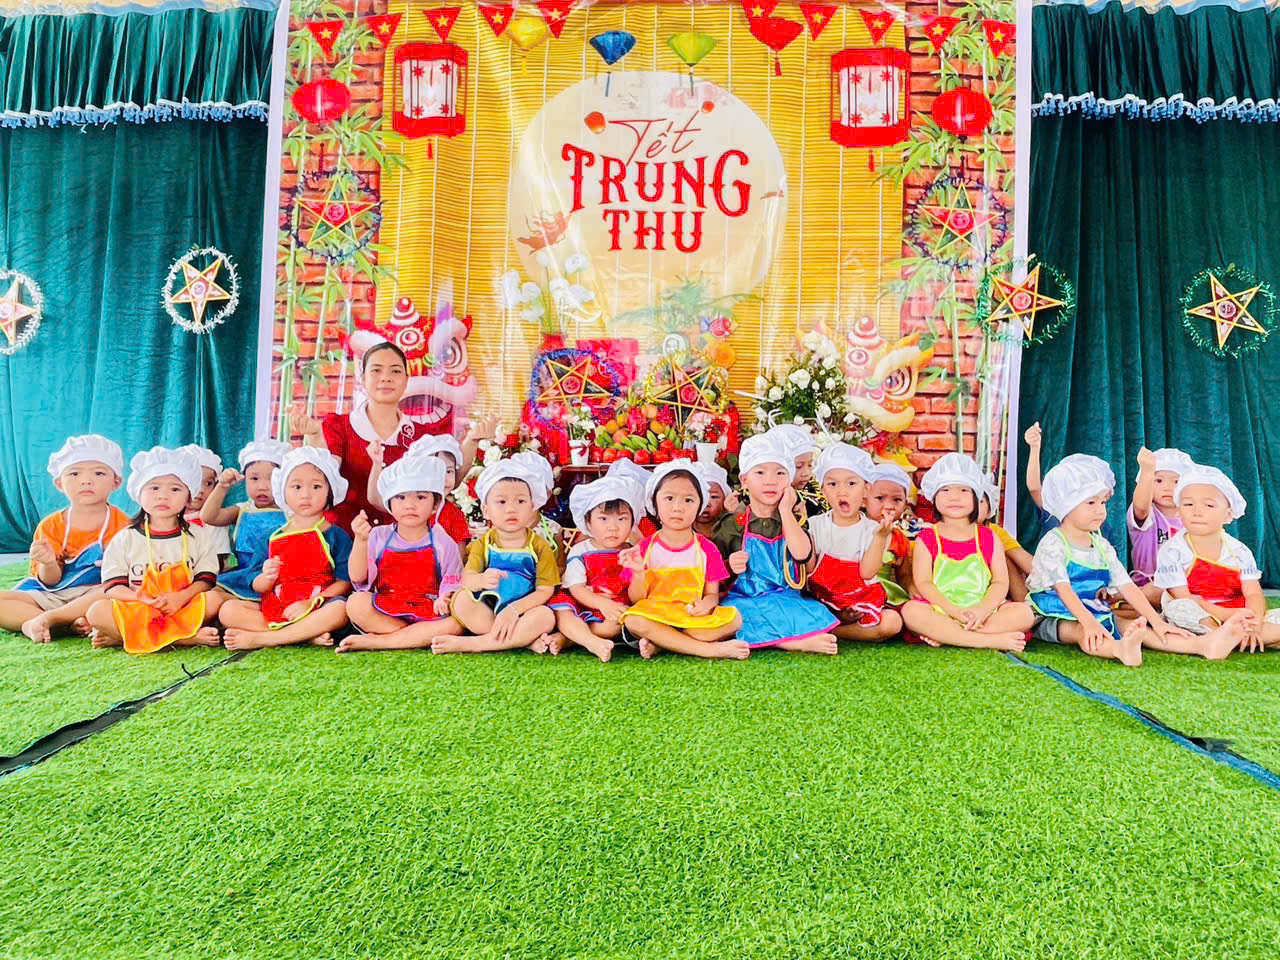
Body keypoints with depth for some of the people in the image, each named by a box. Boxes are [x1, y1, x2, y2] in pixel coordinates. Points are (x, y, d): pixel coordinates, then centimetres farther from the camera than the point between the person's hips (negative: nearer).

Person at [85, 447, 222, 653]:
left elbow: (206, 581, 0)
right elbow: (112, 587, -1)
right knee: (97, 611, -25)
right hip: (136, 611, 0)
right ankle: (188, 638, -30)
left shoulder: (199, 536, 9)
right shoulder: (125, 539, 9)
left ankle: (120, 636, -22)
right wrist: (143, 599, -21)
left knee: (213, 600, -28)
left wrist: (181, 597, -21)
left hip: (183, 609, 0)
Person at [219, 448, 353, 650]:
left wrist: (310, 603, -18)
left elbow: (344, 582, -6)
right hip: (274, 609, 4)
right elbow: (258, 587, 12)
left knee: (339, 609, -35)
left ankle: (260, 638, -27)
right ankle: (307, 636, -23)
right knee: (228, 610, -17)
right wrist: (266, 578, -12)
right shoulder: (275, 538, 11)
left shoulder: (335, 535, 1)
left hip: (315, 611, -4)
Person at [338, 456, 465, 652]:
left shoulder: (443, 543, -4)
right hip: (384, 613, 1)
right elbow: (357, 577, -6)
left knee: (455, 623, -30)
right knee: (356, 603, -26)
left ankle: (376, 641, -23)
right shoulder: (378, 537, 1)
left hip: (428, 616, -1)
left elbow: (452, 586, -1)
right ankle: (422, 638, -18)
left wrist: (444, 599, -25)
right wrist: (360, 540, -19)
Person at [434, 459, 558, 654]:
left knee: (546, 616, -32)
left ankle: (472, 643, -28)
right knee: (461, 599, -26)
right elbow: (466, 579, -10)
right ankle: (525, 640, -25)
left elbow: (545, 591, -9)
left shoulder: (540, 547, -3)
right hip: (485, 612, 2)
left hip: (523, 610, -1)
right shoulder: (483, 544, 3)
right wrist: (481, 580, -36)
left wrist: (514, 609, -24)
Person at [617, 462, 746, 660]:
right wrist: (638, 573, -18)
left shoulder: (706, 549, 6)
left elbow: (712, 594, 6)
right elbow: (636, 600, 2)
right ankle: (710, 649, -29)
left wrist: (706, 603, -19)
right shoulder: (644, 548, 3)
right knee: (632, 620, -33)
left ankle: (658, 644, -23)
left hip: (693, 618, 2)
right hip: (655, 617, -1)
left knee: (734, 619, -24)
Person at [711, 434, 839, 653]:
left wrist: (785, 510, -9)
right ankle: (799, 643, -27)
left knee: (818, 622, -26)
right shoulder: (732, 524, 4)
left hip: (785, 600, 1)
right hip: (744, 600, 0)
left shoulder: (793, 521, 8)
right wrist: (730, 566, -15)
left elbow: (801, 554, -13)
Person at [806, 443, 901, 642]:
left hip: (860, 601, 1)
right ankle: (841, 621, -7)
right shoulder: (815, 524, 2)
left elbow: (867, 573, -12)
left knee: (892, 622, -25)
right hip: (820, 598, 0)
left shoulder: (871, 529, -2)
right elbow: (808, 568, -6)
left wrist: (881, 536, -20)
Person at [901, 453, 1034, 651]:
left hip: (983, 611, 3)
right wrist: (954, 611, -19)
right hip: (940, 611, -3)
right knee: (911, 611, -32)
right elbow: (923, 582, -5)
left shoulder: (988, 538, 12)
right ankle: (989, 640, -30)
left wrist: (982, 610, -16)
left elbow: (1001, 581, 3)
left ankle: (943, 636, -26)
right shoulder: (926, 539, 5)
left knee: (1024, 613, -20)